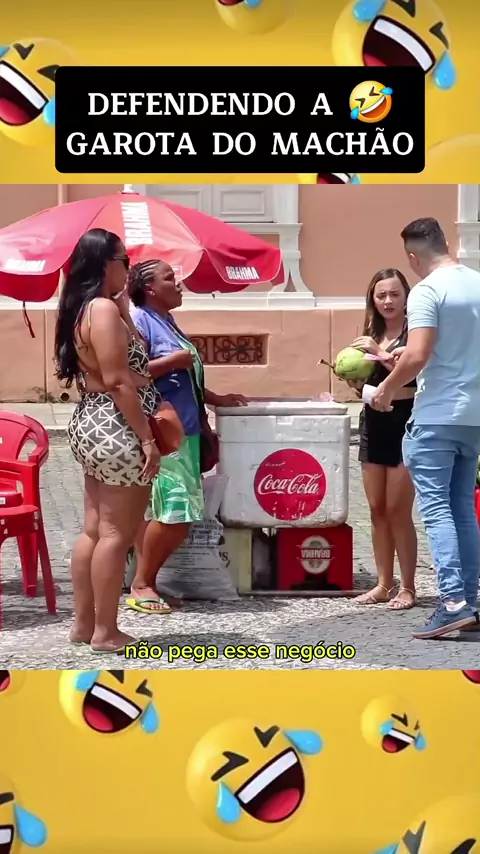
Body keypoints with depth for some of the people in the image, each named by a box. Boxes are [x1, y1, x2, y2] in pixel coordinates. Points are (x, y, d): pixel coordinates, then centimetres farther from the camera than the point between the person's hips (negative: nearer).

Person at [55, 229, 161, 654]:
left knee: (94, 530, 13)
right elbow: (118, 381, -22)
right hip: (116, 429, -10)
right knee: (117, 533, -4)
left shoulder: (81, 309, 14)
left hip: (92, 424, 10)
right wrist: (147, 438, -21)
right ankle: (105, 631, 1)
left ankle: (84, 624, 19)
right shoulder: (104, 308, -17)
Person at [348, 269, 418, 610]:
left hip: (404, 421, -7)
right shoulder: (371, 334, 14)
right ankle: (384, 584, 16)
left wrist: (381, 354, -24)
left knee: (398, 510, -5)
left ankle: (408, 588, 3)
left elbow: (415, 373, -20)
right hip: (373, 422, 7)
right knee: (377, 510, 8)